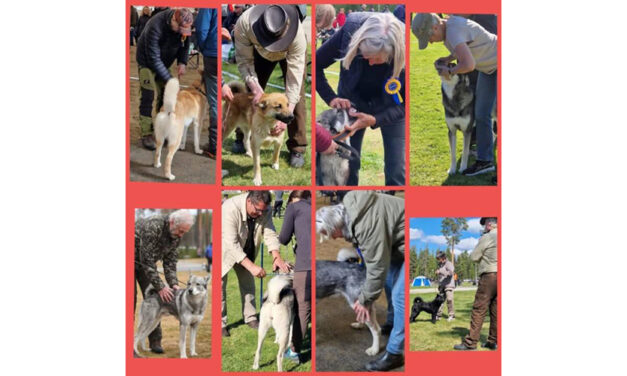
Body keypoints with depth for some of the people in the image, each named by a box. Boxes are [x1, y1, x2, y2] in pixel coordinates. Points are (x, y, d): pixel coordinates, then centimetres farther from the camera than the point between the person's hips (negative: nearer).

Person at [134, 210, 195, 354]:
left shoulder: (176, 234, -11)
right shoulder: (152, 227, -36)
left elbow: (170, 260, -5)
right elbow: (147, 260, -33)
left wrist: (173, 283, -18)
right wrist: (160, 287, -32)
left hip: (145, 263, 7)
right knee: (131, 299, -12)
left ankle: (155, 341, 1)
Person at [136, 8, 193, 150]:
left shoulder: (183, 25, -19)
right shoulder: (155, 26, -36)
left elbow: (184, 43, 2)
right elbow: (153, 58, -32)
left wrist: (182, 62, -15)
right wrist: (169, 79, -30)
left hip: (164, 62, 6)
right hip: (147, 62, -6)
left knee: (164, 95, 4)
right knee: (148, 96, -12)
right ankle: (146, 134, -9)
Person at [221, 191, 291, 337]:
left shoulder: (264, 211, -20)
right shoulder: (231, 209, -39)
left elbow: (270, 234, -18)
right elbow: (232, 245, -40)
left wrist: (277, 257, -35)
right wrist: (251, 266, -45)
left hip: (246, 250, 6)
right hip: (225, 248, -6)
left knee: (248, 283, 12)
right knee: (220, 285, -7)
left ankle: (250, 318, 26)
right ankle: (220, 324, 2)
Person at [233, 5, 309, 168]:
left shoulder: (297, 34, -45)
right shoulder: (244, 24, -41)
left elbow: (294, 77, -41)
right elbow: (244, 60, -27)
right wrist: (255, 88, -43)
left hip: (291, 51, -2)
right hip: (261, 52, 2)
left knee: (296, 95, -14)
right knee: (252, 95, 3)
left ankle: (297, 148, -5)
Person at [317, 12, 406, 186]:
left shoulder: (404, 54, -33)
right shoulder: (350, 32, -31)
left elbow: (403, 104, -22)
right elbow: (316, 64, -15)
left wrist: (374, 120, -39)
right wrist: (331, 98, -28)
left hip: (390, 108, -1)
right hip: (352, 102, 1)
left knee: (396, 174, -5)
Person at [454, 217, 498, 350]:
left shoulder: (487, 237, -8)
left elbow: (474, 257, -3)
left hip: (489, 276, -7)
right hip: (500, 276, 7)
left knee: (479, 310, -8)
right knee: (495, 310, 9)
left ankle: (470, 343, -10)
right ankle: (493, 342, 9)